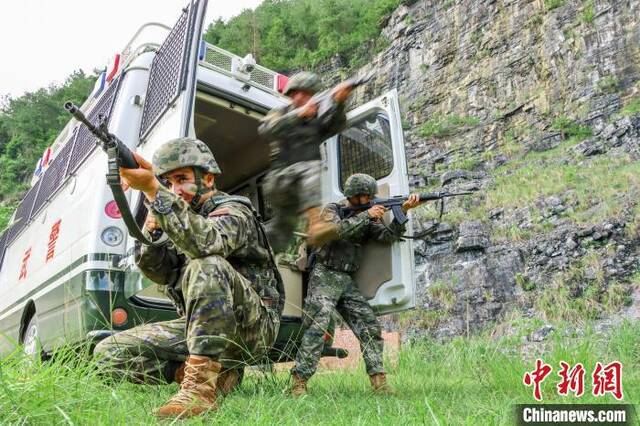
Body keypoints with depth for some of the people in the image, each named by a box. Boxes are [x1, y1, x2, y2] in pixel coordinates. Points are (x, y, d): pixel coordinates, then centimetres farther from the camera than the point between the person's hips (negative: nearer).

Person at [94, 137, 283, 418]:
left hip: (253, 326, -7)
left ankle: (200, 388, -33)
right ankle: (215, 371, -5)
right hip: (203, 326, 8)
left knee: (208, 266, -36)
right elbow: (161, 273, 3)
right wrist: (151, 233, -15)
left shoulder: (233, 211, -9)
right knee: (109, 353, -2)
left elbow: (205, 243, -34)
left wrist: (152, 190, -38)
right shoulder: (180, 217, 15)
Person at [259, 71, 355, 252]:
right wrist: (300, 113, -21)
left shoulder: (317, 118, 15)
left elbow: (336, 125, -6)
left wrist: (338, 102, -25)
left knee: (282, 229, 11)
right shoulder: (279, 113, 9)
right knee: (311, 167, -32)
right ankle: (315, 220, -48)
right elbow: (266, 130, -14)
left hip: (302, 185, 4)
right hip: (280, 179, -4)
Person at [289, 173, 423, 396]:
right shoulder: (332, 210, -1)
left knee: (370, 327, -1)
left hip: (348, 281, 6)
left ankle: (379, 383, 4)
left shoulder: (367, 217, 13)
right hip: (325, 277, -6)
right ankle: (298, 383, -13)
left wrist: (403, 212, -11)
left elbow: (389, 236, 1)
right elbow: (338, 230, -22)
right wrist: (366, 215, -20)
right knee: (317, 327, -16)